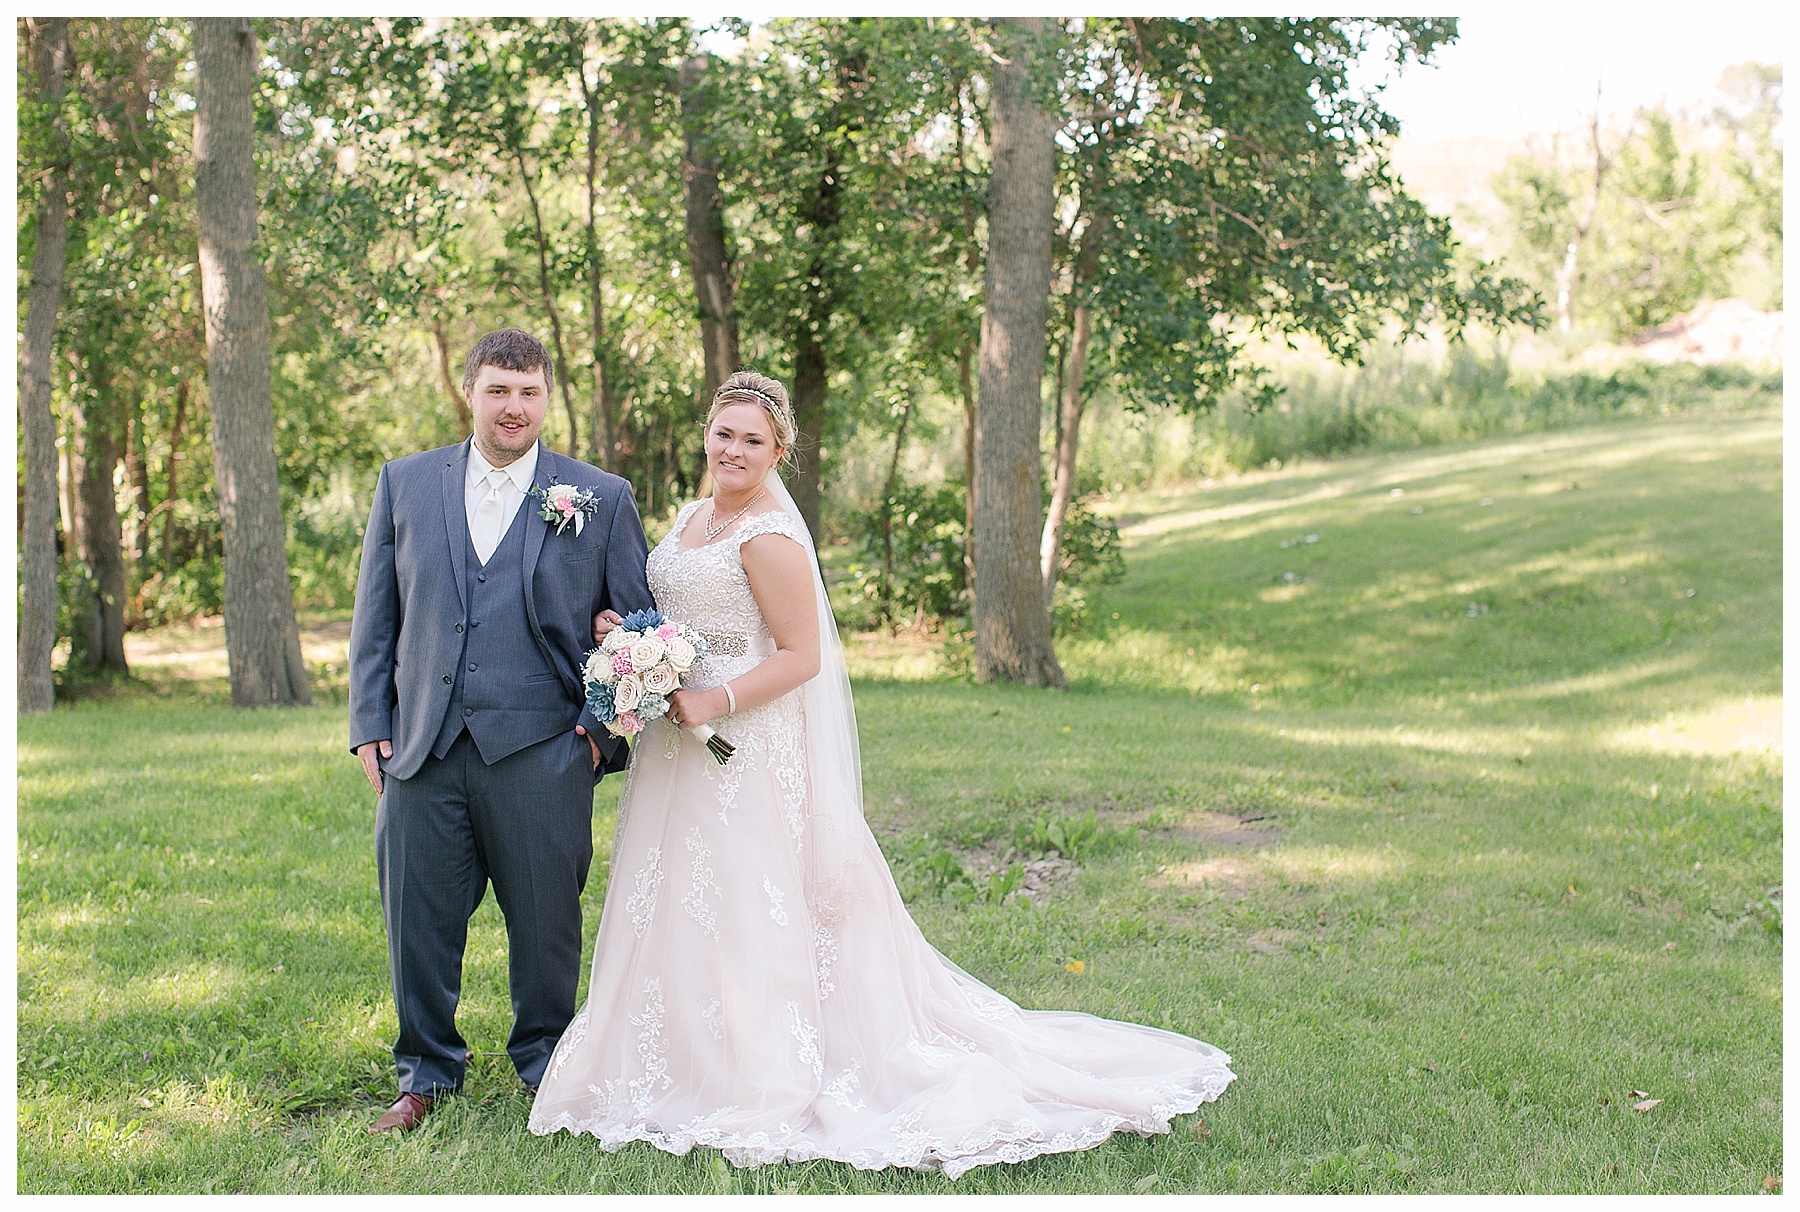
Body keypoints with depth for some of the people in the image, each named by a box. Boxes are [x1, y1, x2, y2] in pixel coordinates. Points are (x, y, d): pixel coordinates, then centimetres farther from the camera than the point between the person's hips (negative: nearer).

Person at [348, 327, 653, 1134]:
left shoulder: (601, 499, 4)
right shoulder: (406, 483, 10)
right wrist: (369, 725, 4)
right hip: (421, 748, 2)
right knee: (419, 919, 7)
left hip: (541, 750, -2)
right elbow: (375, 614, 11)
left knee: (546, 918, 8)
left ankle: (546, 1061, 29)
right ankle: (426, 1072, 25)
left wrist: (605, 728, -4)